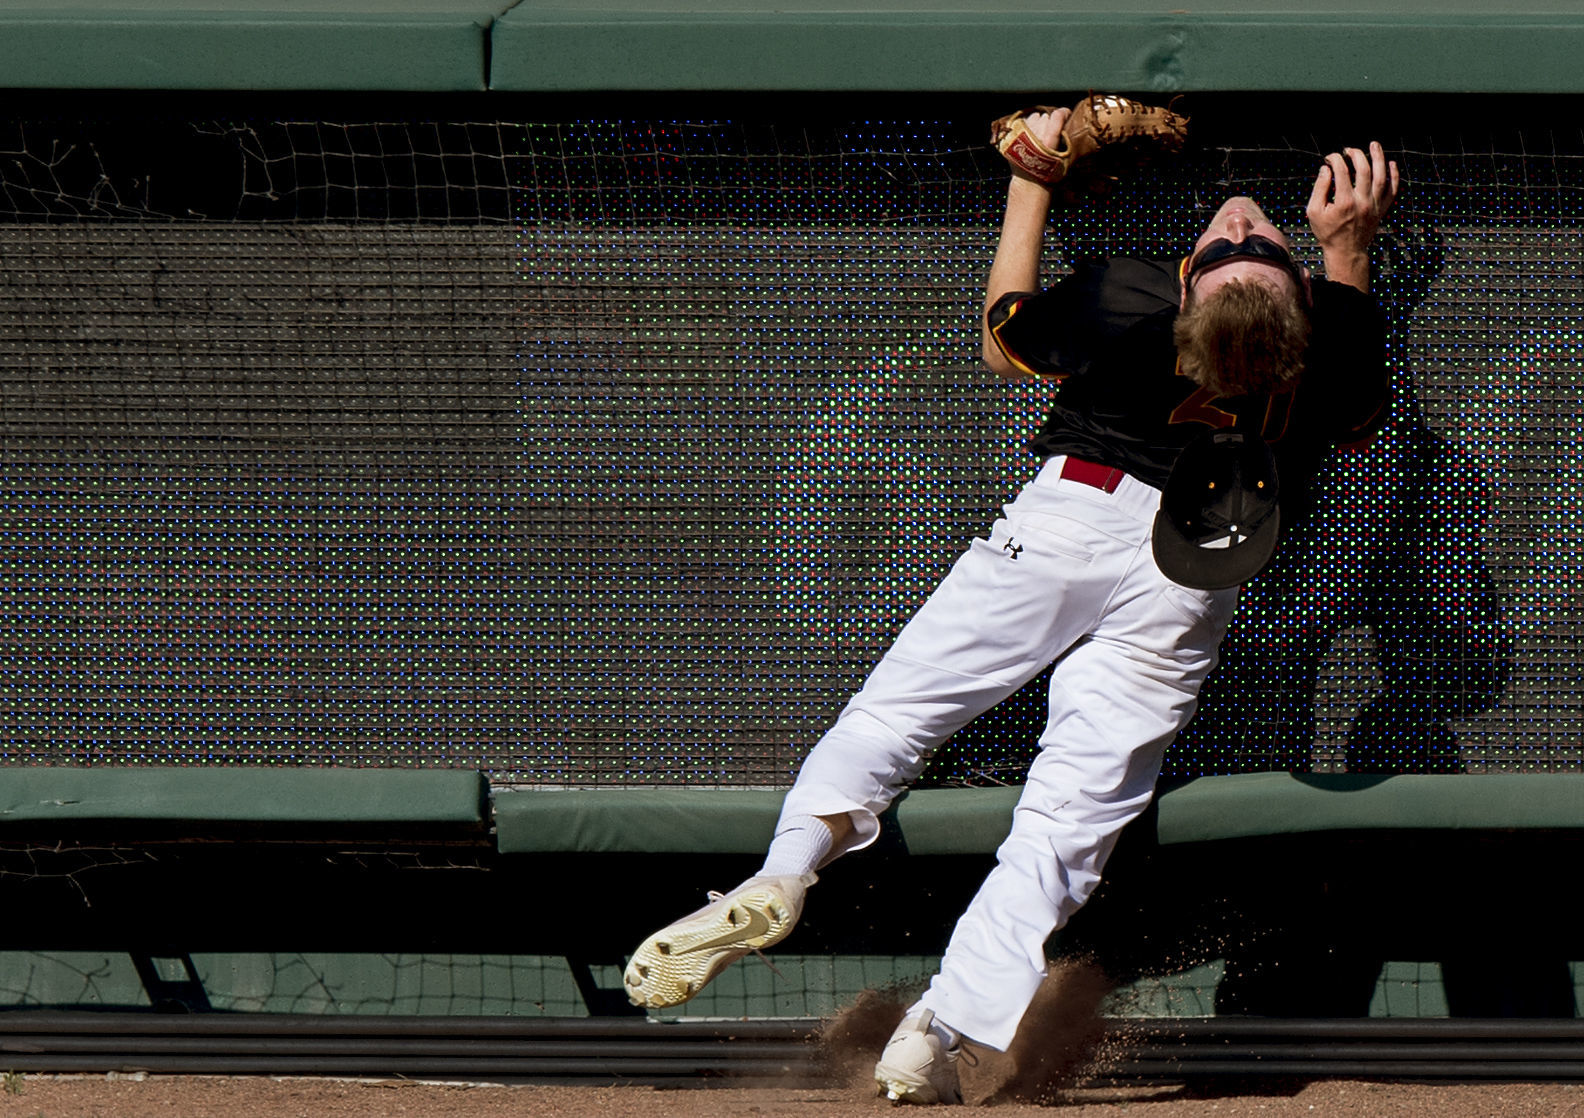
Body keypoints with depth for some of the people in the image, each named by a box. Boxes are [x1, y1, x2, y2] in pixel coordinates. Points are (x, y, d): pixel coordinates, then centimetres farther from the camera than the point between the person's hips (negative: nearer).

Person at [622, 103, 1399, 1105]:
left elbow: (1005, 343, 3)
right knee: (1072, 817, 0)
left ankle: (787, 867, -20)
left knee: (893, 710, 7)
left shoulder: (1122, 299, -20)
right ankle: (937, 1036, -12)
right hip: (1194, 574, 2)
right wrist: (1349, 249, 10)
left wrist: (1032, 183, 12)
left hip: (1071, 516, -2)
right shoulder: (1341, 337, -14)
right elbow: (1358, 409, 13)